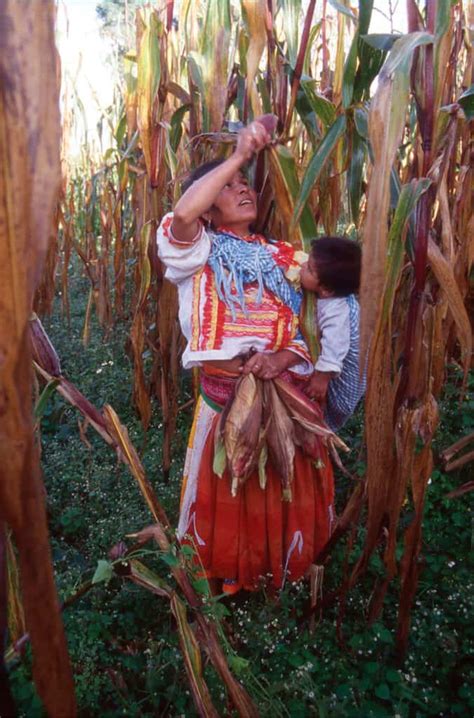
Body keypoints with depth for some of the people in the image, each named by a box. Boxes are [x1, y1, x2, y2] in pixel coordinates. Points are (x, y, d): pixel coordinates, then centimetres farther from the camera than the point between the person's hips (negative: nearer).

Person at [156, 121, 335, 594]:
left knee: (289, 493, 21)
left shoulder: (281, 257, 8)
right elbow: (183, 214, -28)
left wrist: (284, 358, -17)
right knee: (229, 497, 16)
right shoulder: (202, 252, -4)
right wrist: (239, 155, -24)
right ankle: (231, 571, 45)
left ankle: (284, 564, 50)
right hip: (225, 395, -3)